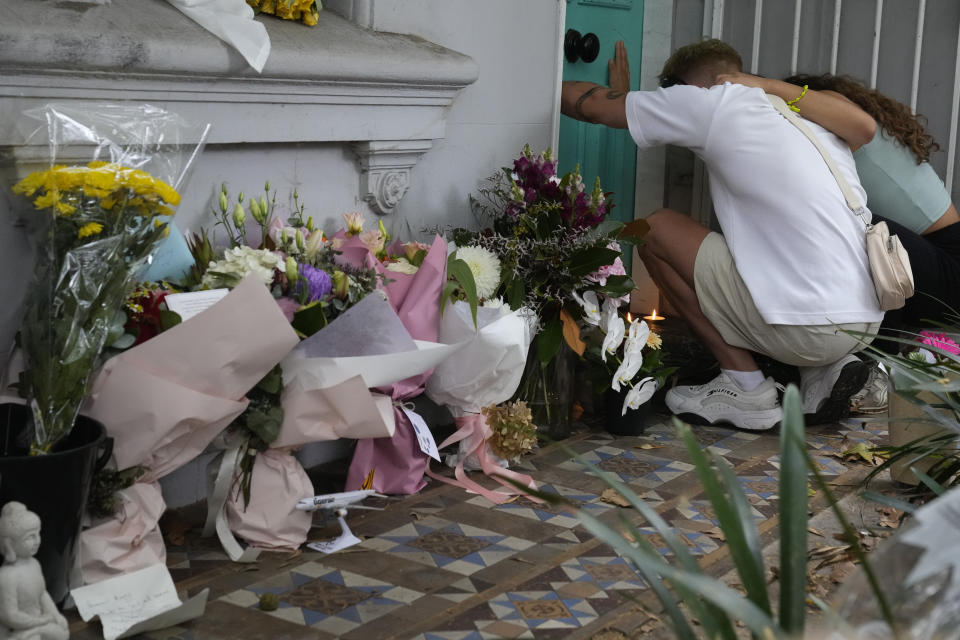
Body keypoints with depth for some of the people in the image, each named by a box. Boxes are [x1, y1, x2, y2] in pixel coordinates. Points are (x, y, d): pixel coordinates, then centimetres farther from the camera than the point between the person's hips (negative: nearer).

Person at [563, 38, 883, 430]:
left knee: (657, 229, 5)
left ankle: (747, 389, 4)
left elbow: (596, 105, 9)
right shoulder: (808, 115, 18)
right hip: (866, 322, 8)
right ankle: (823, 370, 11)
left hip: (809, 328, -8)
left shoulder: (714, 101, -1)